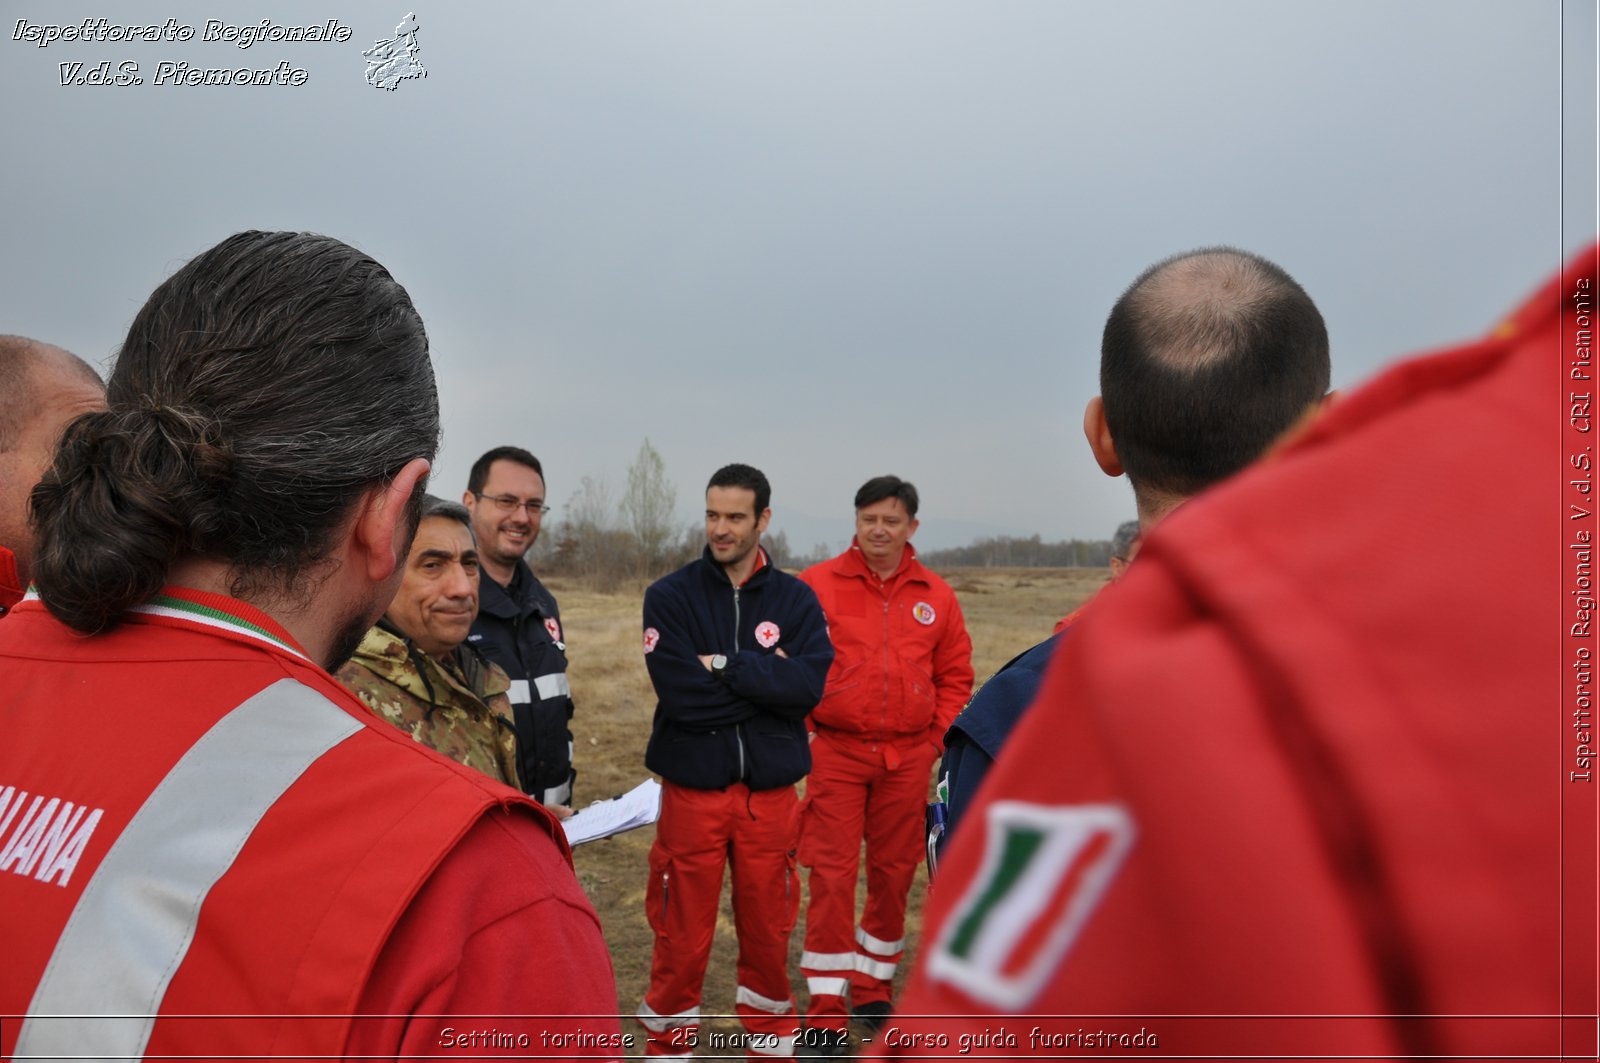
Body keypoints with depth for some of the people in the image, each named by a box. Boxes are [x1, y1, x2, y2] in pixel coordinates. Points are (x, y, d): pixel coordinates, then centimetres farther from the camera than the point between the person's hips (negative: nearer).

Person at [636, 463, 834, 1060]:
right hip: (693, 788, -1)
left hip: (771, 791, 2)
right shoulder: (670, 596, -4)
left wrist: (726, 667, -17)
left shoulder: (796, 599, 1)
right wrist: (765, 676, -12)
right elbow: (680, 693, -17)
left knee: (768, 927, 14)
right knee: (683, 934, 8)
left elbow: (810, 685, -14)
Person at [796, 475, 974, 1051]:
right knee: (832, 876, -2)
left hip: (908, 758, 3)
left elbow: (955, 678, 10)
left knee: (893, 873, 13)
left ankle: (874, 988, 32)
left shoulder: (936, 597, 4)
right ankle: (826, 1007, 12)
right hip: (836, 752, -3)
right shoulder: (817, 584, -4)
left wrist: (936, 738, 3)